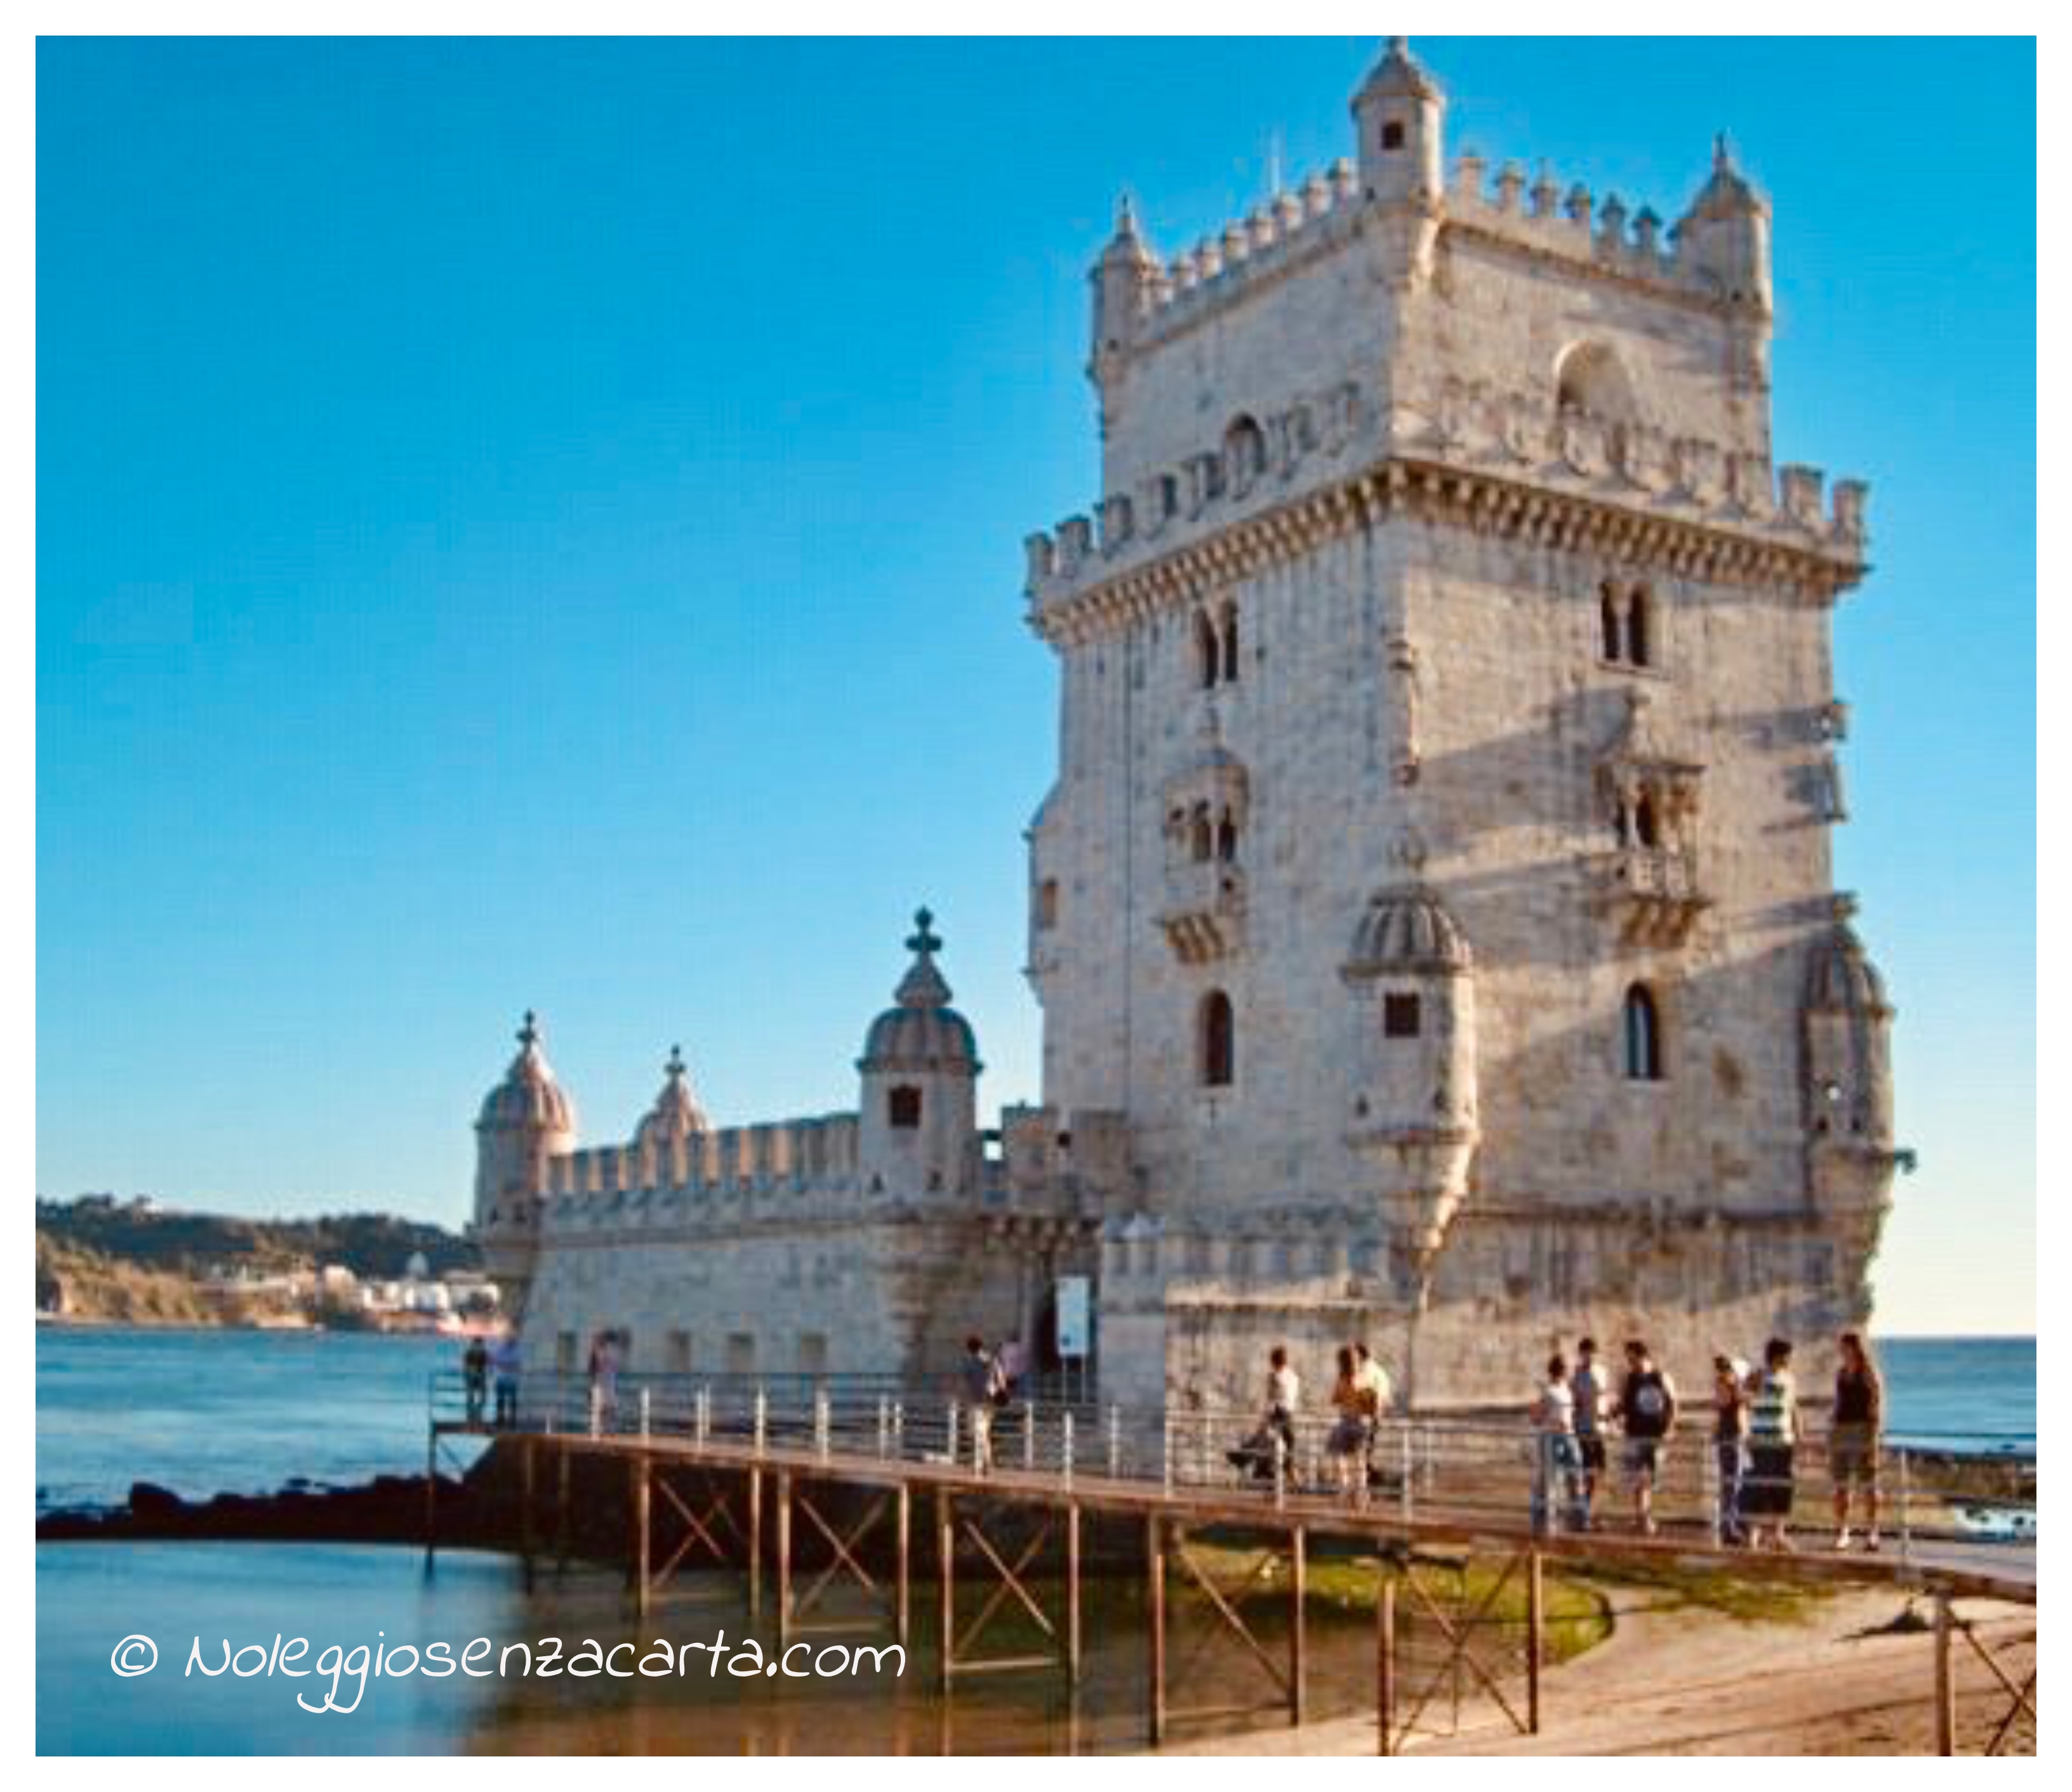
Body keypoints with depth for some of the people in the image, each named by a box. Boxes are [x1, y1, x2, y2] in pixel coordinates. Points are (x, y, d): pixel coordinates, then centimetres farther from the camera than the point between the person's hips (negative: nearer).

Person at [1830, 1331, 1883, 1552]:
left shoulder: (1869, 1374, -6)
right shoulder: (1840, 1373, 13)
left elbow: (1877, 1408, -9)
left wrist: (1874, 1438, -16)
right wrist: (1832, 1434, 14)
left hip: (1863, 1429, -6)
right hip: (1841, 1430, 6)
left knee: (1868, 1485, -3)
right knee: (1840, 1485, 5)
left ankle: (1871, 1534, 2)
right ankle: (1842, 1533, 10)